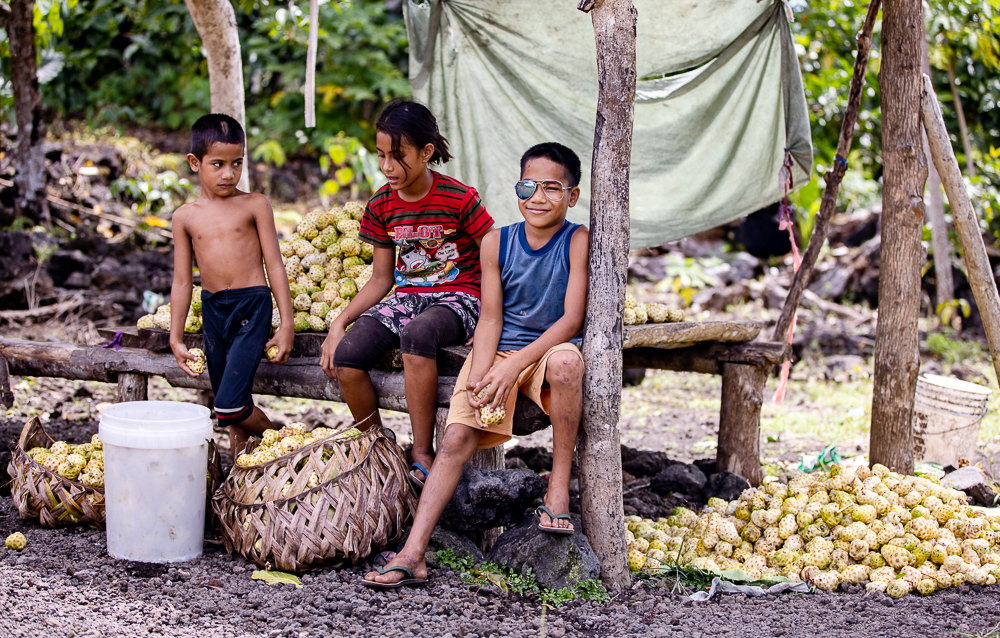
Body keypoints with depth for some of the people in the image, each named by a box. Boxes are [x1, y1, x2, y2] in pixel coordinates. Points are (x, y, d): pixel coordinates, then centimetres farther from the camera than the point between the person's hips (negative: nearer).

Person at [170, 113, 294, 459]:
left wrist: (287, 324, -4)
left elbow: (274, 265, -1)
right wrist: (176, 337, 9)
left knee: (228, 405, -13)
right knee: (233, 406, 11)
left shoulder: (254, 205, -2)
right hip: (212, 310, 4)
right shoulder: (186, 216, 6)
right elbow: (182, 280, 11)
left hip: (252, 305, -4)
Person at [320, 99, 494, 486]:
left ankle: (422, 454, -30)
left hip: (458, 298, -5)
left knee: (416, 335, -40)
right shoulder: (381, 206, 5)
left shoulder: (460, 200, -10)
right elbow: (381, 279, 11)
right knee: (345, 356, -23)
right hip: (406, 297, 5)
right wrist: (339, 323, -1)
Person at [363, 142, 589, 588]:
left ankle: (559, 485, -21)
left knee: (566, 361, -38)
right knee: (457, 437, -18)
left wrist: (514, 365, -24)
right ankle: (412, 554, -23)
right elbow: (490, 320, 0)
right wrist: (478, 378, -18)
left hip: (548, 351, -2)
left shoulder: (577, 242, -8)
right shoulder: (496, 243, 1)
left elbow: (572, 319, -15)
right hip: (497, 353, 3)